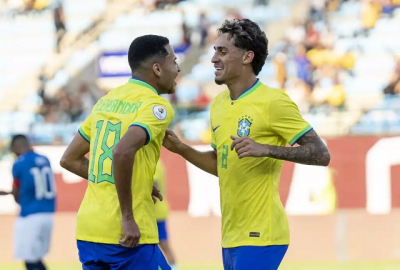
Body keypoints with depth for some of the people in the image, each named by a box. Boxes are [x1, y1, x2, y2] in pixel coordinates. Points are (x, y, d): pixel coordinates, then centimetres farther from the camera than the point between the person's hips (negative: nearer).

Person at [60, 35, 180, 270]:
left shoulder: (107, 100, 15)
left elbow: (69, 159, 20)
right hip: (128, 238, -7)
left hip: (88, 232, 7)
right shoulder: (157, 107, -9)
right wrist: (128, 218, -20)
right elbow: (122, 152, -27)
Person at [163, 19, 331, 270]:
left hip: (260, 237, -8)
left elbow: (321, 155, -14)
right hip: (231, 237, 8)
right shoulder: (219, 104, 12)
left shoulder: (273, 102, -12)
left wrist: (266, 149, -25)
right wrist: (180, 149, 11)